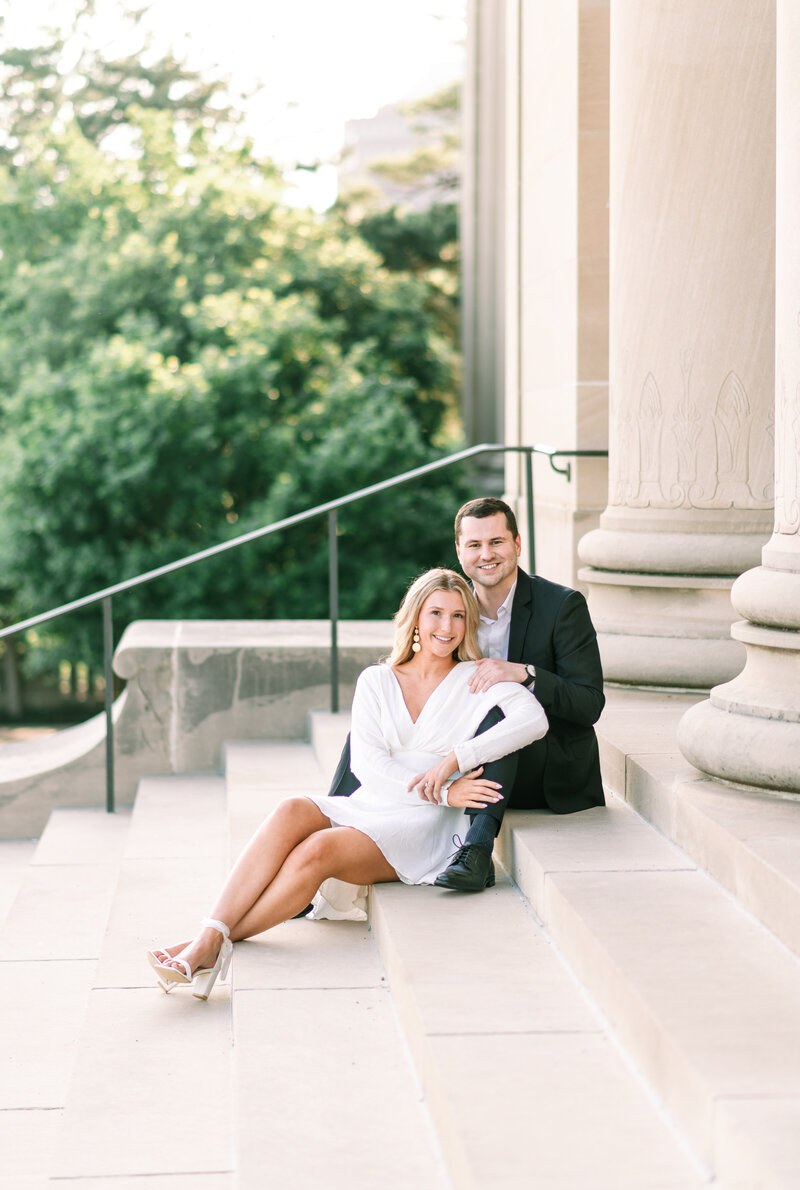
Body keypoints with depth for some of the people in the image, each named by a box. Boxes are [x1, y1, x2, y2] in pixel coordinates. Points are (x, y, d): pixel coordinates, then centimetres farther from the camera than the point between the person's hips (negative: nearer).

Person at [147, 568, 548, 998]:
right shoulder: (377, 681, 15)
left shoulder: (475, 681, 8)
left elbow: (534, 720, -11)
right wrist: (442, 793, -11)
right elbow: (365, 763, 2)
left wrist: (456, 758, -18)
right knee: (290, 813, -31)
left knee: (317, 850, -32)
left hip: (421, 832, -3)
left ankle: (211, 944, -33)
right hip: (367, 807, 3)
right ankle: (208, 937, -42)